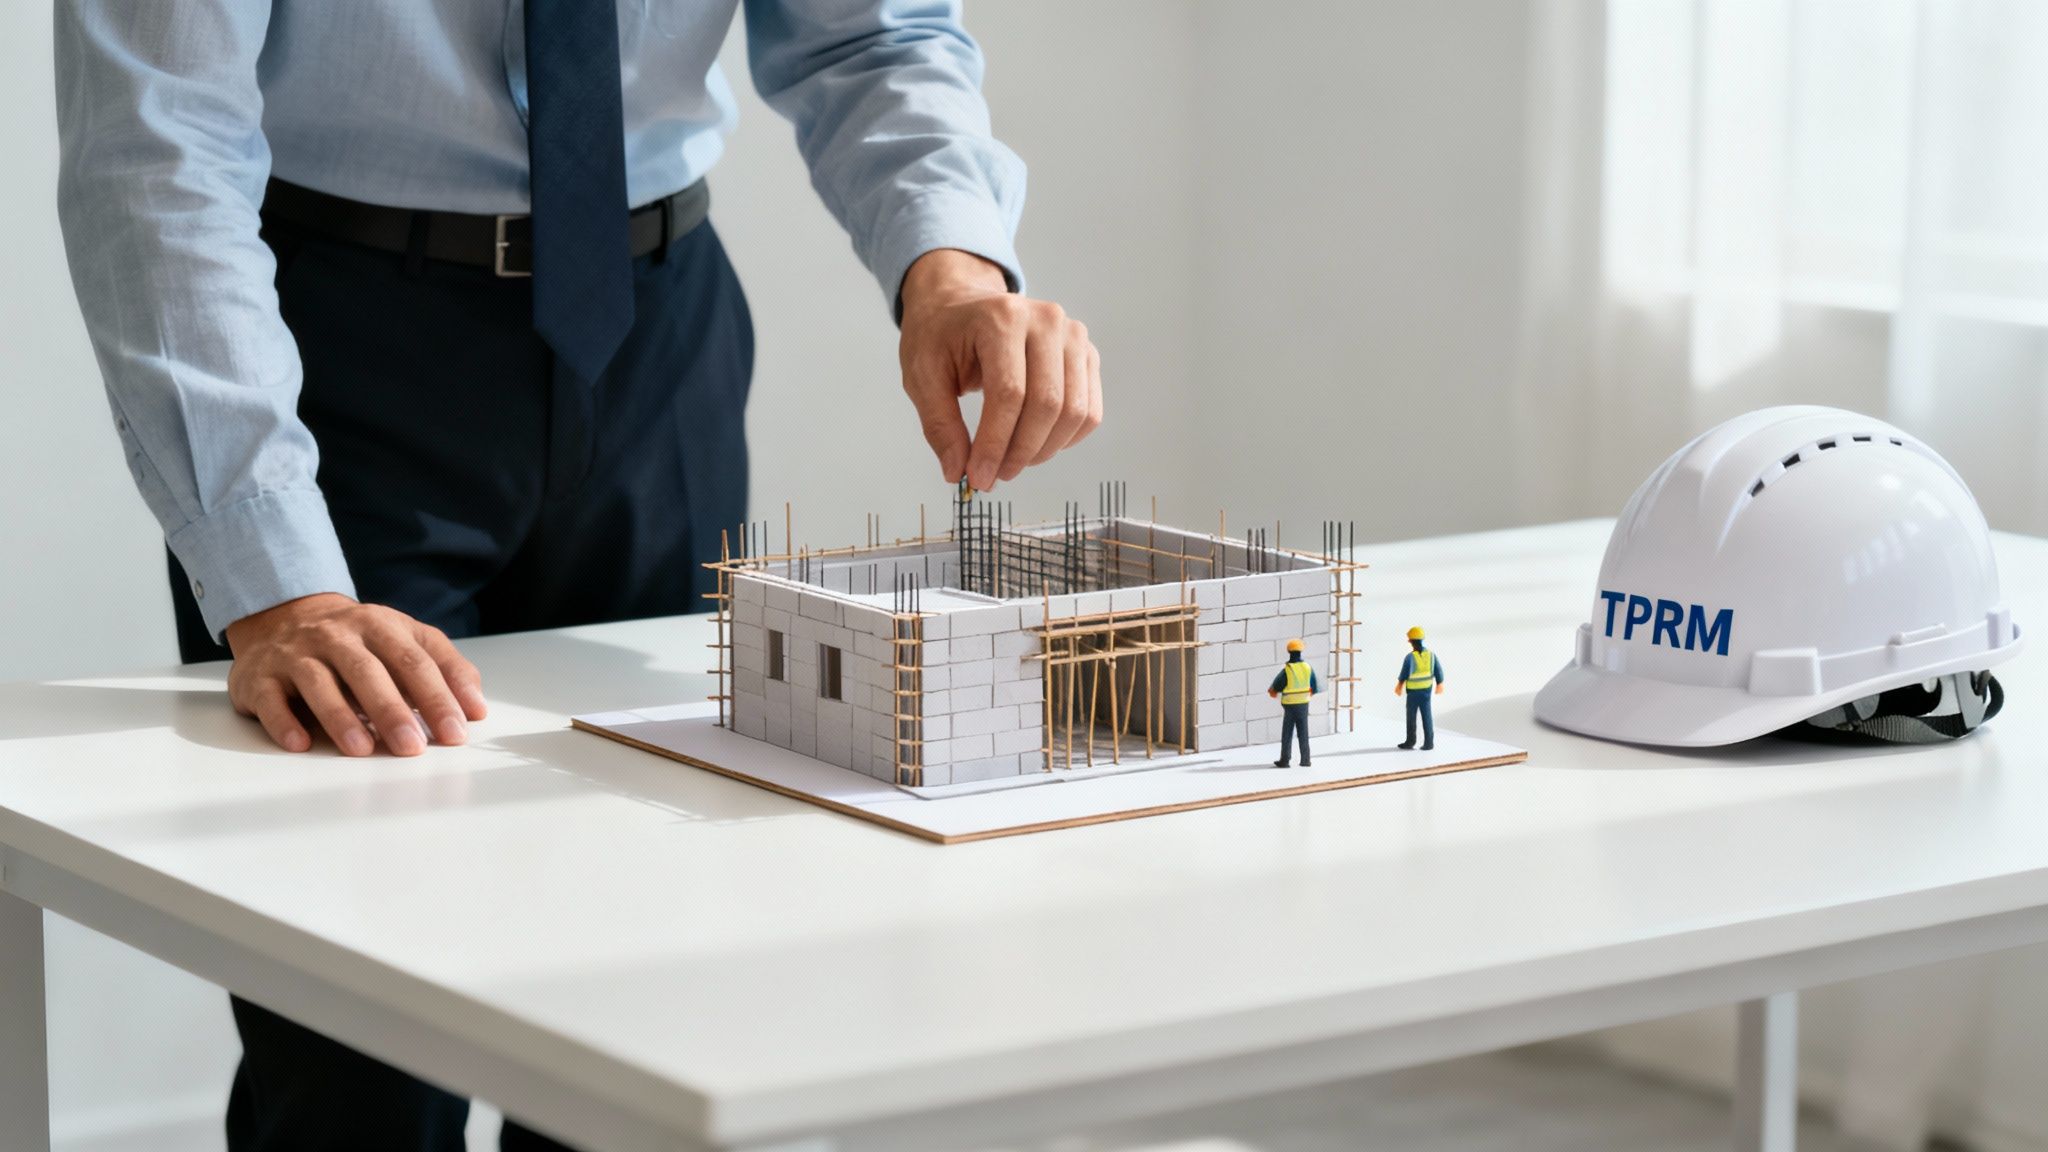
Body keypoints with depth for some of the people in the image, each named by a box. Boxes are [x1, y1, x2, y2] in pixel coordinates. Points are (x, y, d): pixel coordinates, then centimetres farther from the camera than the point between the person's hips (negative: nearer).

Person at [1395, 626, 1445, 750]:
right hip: (1426, 689, 3)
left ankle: (1410, 741, 18)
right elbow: (1438, 671, 0)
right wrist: (1439, 684, 16)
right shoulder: (1431, 655, -6)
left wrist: (1399, 686, 5)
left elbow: (1404, 674, -13)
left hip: (1413, 691, -3)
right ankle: (1428, 742, 2)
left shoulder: (1409, 657, -19)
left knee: (1411, 716, 10)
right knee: (1426, 716, 6)